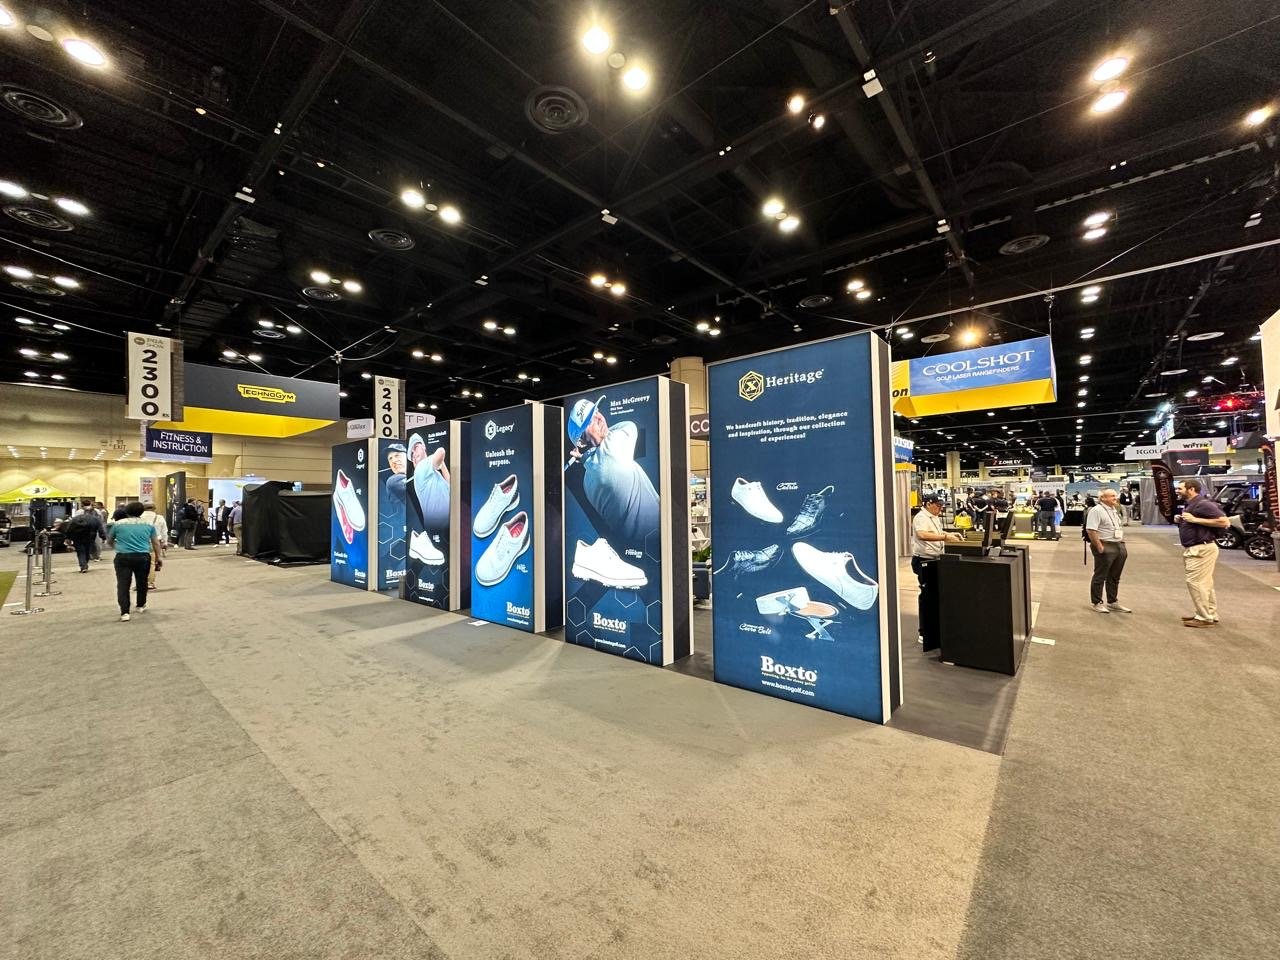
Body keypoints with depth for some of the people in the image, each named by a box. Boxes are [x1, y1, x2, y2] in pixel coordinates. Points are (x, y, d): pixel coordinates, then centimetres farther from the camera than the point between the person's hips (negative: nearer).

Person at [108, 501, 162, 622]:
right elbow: (156, 543, 8)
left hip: (123, 557, -1)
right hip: (143, 557, 1)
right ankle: (141, 606, 30)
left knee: (123, 584, 1)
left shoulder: (118, 524, 6)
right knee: (142, 582, 16)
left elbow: (110, 541, 20)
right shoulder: (148, 525, 7)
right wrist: (158, 558, 17)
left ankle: (124, 612, -5)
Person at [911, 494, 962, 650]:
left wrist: (950, 535, 11)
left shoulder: (934, 518, 13)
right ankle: (925, 634, 8)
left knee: (936, 595, 15)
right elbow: (922, 535, -37)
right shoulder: (921, 518, -18)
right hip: (924, 561, -9)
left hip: (934, 560, 9)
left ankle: (935, 630, 28)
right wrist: (946, 537, -40)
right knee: (927, 596, -2)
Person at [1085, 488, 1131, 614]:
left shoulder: (1115, 510, 16)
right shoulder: (1096, 510, -13)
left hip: (1119, 547, 9)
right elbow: (1090, 530, -20)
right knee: (1100, 577, 0)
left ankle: (1113, 602, 25)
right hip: (1105, 548, -8)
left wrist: (1122, 544, 15)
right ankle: (1097, 603, 8)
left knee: (1114, 577, 15)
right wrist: (1099, 547, -21)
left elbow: (1120, 528, 25)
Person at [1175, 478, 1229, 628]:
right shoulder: (1190, 505, 14)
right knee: (1204, 583, 15)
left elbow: (1225, 522, -21)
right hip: (1192, 549, 10)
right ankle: (1210, 614, 23)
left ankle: (1205, 618, -1)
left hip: (1202, 549, -10)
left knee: (1195, 582, -8)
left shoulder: (1203, 504, -16)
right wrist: (1180, 521, 5)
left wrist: (1195, 520, -22)